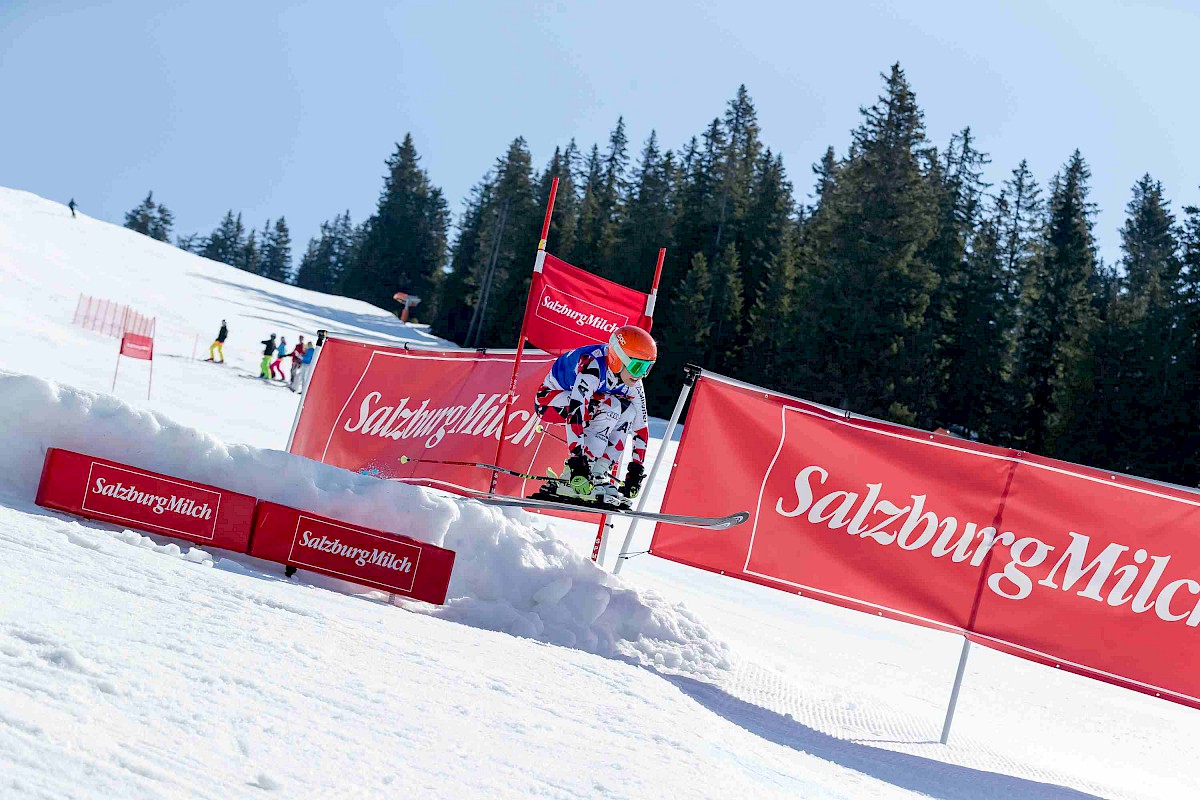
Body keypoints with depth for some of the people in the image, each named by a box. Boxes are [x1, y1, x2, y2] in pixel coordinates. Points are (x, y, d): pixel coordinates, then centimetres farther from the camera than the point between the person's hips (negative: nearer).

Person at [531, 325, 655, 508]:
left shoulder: (632, 385, -11)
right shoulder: (594, 366, -34)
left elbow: (641, 427, -6)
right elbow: (575, 412, -42)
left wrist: (636, 469, -12)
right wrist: (577, 458, -46)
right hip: (548, 400, -7)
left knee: (628, 411, -13)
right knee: (610, 407, -28)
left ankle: (600, 473, -13)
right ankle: (570, 481, -28)